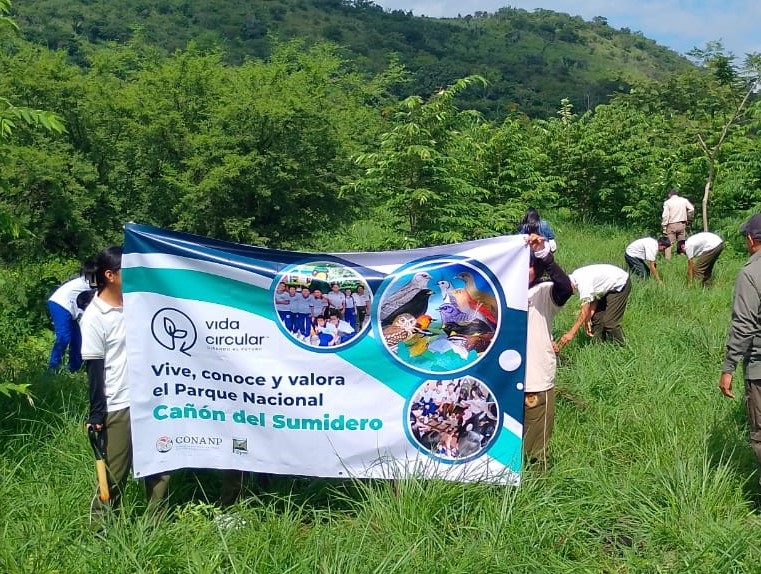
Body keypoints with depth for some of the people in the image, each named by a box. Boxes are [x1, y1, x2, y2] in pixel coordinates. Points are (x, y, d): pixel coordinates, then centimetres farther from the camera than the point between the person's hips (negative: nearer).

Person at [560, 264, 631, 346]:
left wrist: (571, 333, -29)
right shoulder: (576, 278, -5)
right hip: (608, 286, 10)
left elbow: (585, 311, -31)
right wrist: (588, 319, -13)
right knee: (596, 318, 4)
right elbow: (594, 299, -3)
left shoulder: (583, 282, -32)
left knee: (609, 321, -14)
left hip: (620, 284, -10)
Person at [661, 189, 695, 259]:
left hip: (671, 225, -3)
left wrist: (664, 228, -6)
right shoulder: (684, 200, 6)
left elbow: (665, 216, -8)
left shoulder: (667, 202, -2)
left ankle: (668, 259, -5)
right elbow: (691, 209, 0)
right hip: (682, 224, 3)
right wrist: (689, 220, 13)